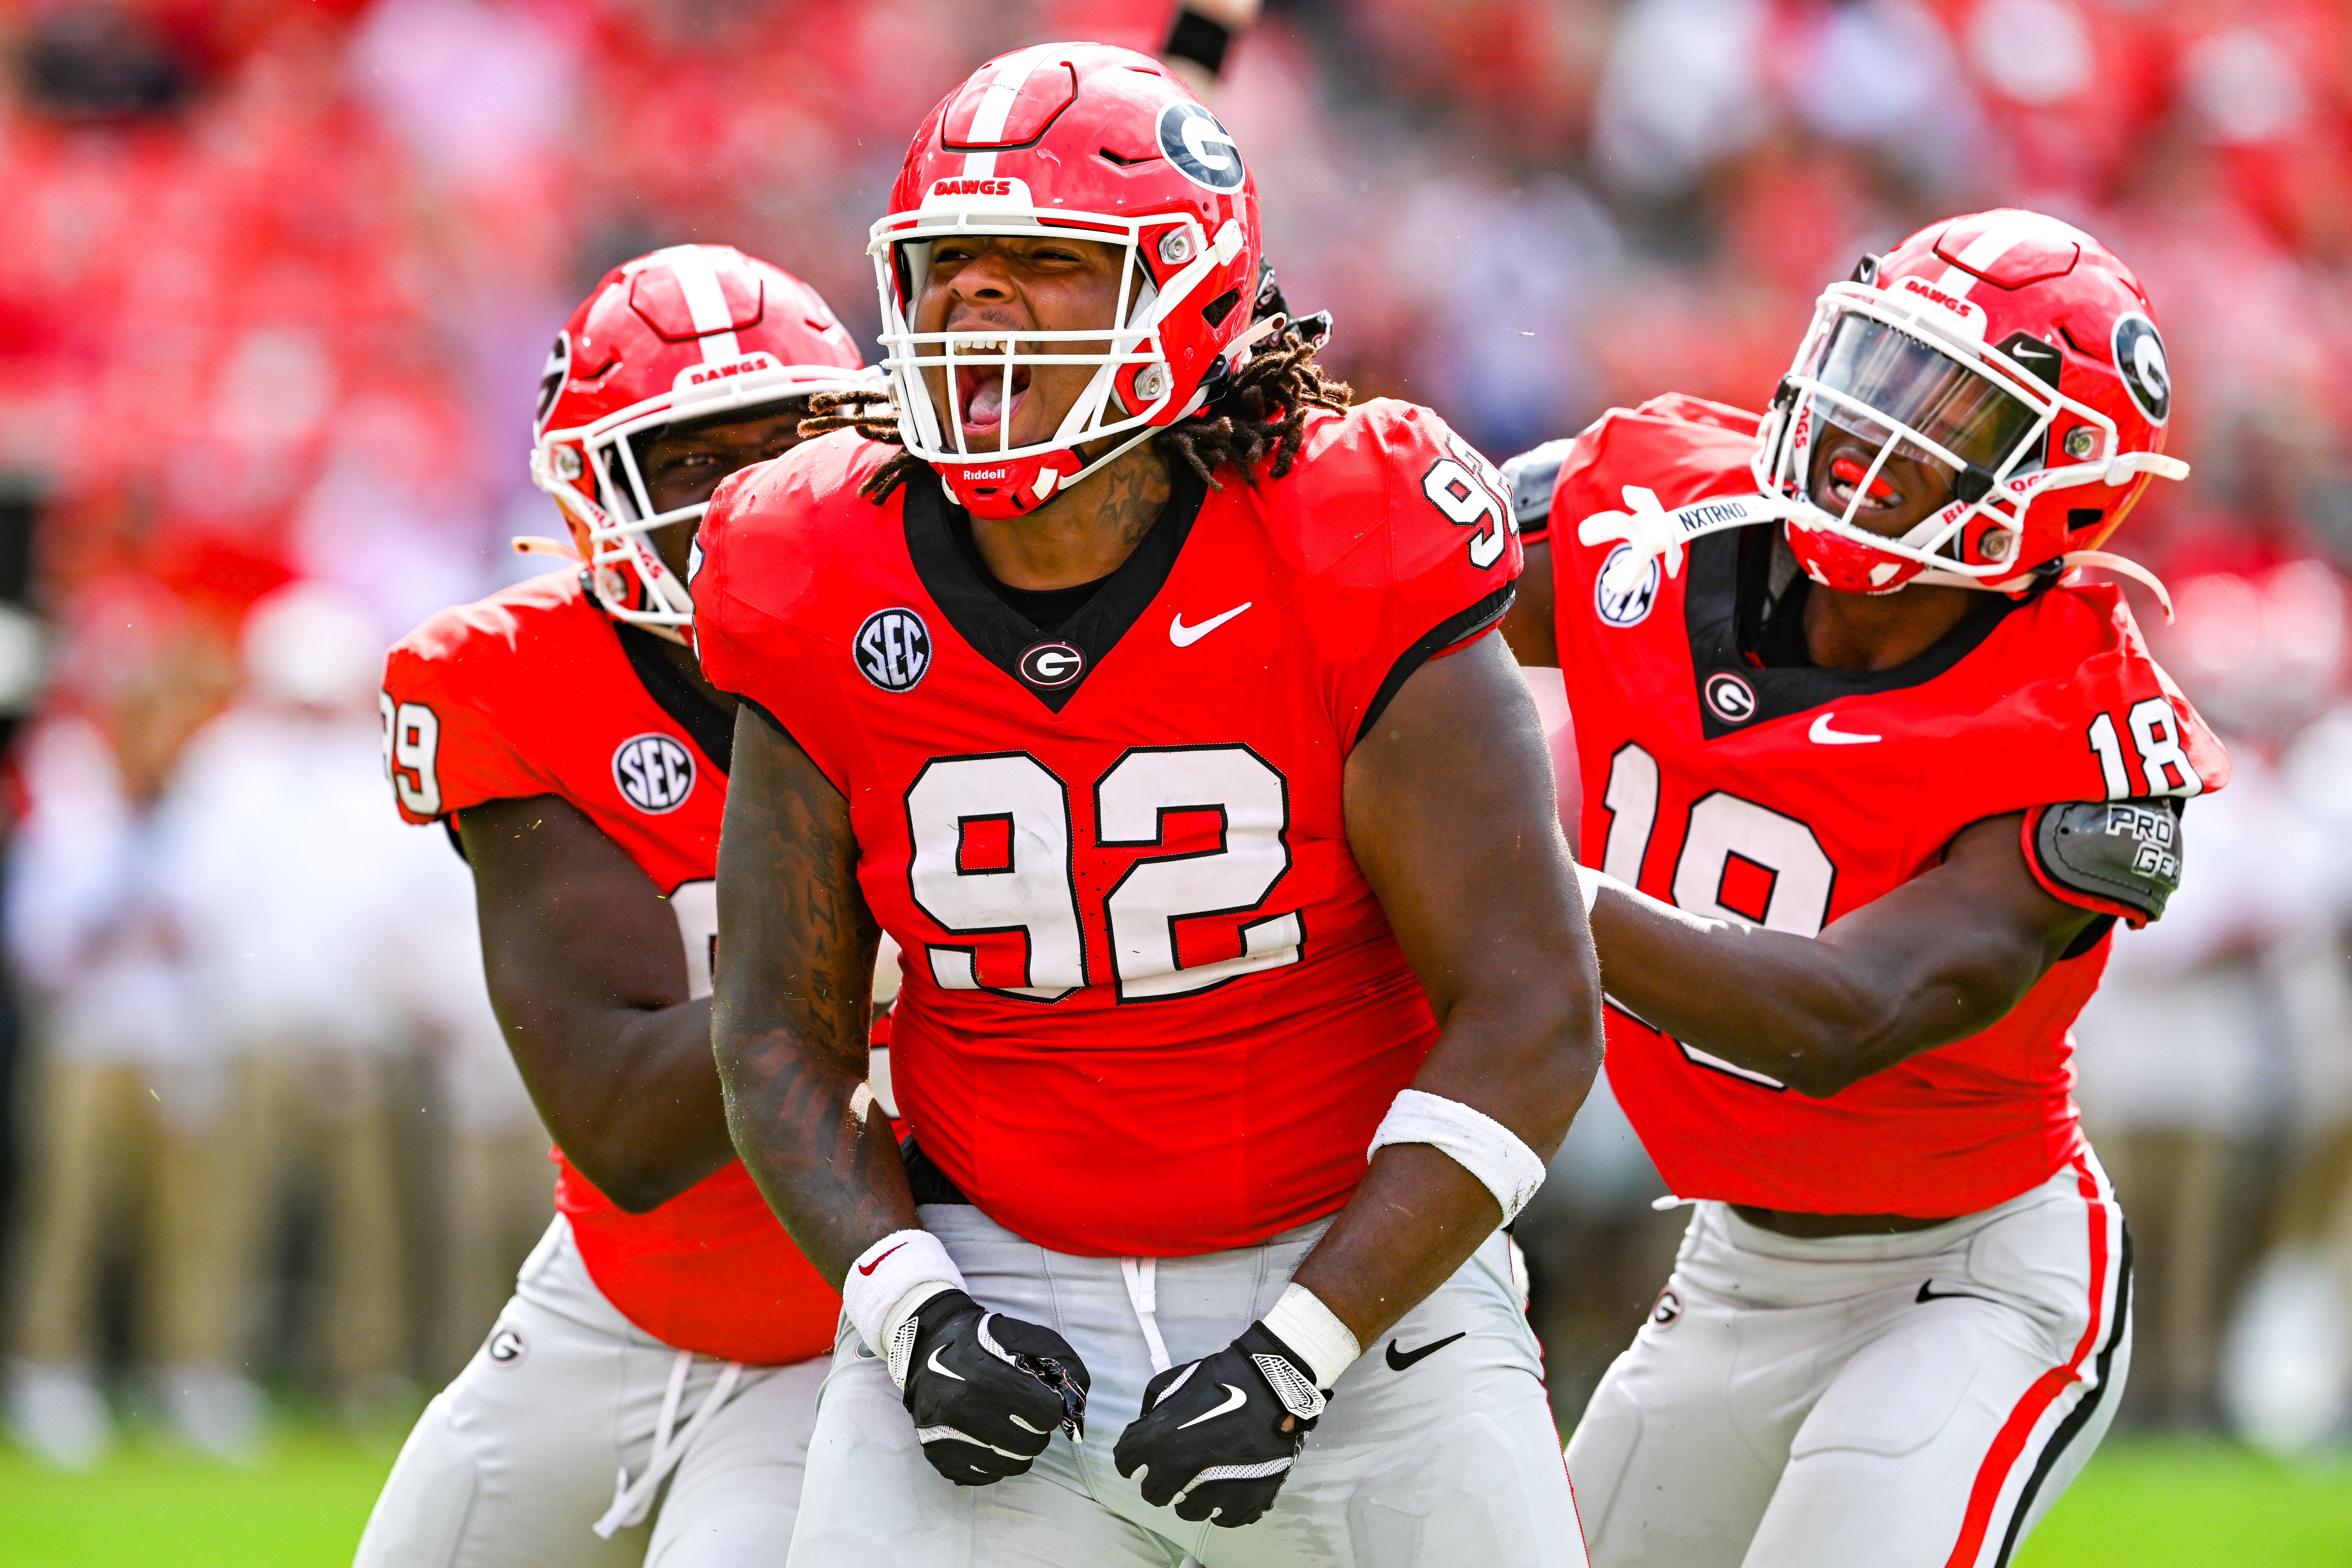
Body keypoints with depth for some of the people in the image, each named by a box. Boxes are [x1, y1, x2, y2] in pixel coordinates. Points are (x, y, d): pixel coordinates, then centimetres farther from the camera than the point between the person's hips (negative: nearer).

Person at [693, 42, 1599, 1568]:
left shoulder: (1344, 573, -14)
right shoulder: (832, 602, -4)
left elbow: (1529, 1013, -13)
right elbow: (782, 1033, 4)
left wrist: (1295, 1357, -17)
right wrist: (910, 1314, -12)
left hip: (1352, 1271, -2)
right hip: (998, 1283, 2)